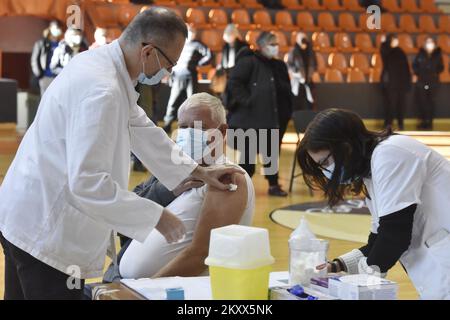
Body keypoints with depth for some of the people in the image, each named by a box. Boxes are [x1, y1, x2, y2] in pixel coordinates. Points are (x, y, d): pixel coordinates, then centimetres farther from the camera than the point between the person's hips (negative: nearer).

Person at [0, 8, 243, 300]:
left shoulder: (99, 62, 5)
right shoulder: (102, 91, -27)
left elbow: (143, 131, 15)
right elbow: (88, 182, -30)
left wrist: (199, 172, 16)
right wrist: (156, 216, -22)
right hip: (46, 231, -10)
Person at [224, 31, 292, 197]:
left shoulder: (279, 66, 12)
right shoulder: (248, 62, -7)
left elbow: (286, 89, 19)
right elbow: (234, 83, -12)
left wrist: (286, 111, 7)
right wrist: (246, 101, -16)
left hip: (273, 118, 6)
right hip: (251, 117, -6)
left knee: (272, 152, 11)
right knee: (249, 153, 1)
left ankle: (273, 185, 22)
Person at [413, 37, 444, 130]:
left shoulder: (438, 54, 5)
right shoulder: (421, 54, 4)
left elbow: (441, 67, 10)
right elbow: (414, 65, 8)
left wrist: (435, 73, -3)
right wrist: (418, 73, -4)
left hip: (433, 82, 0)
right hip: (421, 81, 1)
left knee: (430, 102, -2)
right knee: (421, 101, -1)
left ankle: (429, 122, 4)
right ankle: (423, 121, 8)